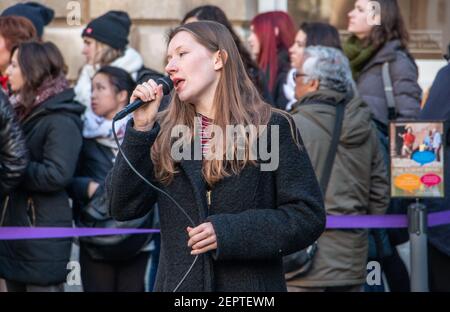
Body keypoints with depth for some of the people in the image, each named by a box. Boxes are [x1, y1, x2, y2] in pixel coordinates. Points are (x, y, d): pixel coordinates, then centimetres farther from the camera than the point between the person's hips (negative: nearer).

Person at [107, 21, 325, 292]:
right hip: (178, 283, 3)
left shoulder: (272, 127, -4)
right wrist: (140, 128, -9)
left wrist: (229, 232, -17)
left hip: (251, 284, -3)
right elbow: (124, 208, -2)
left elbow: (309, 217, -7)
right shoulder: (163, 132, 7)